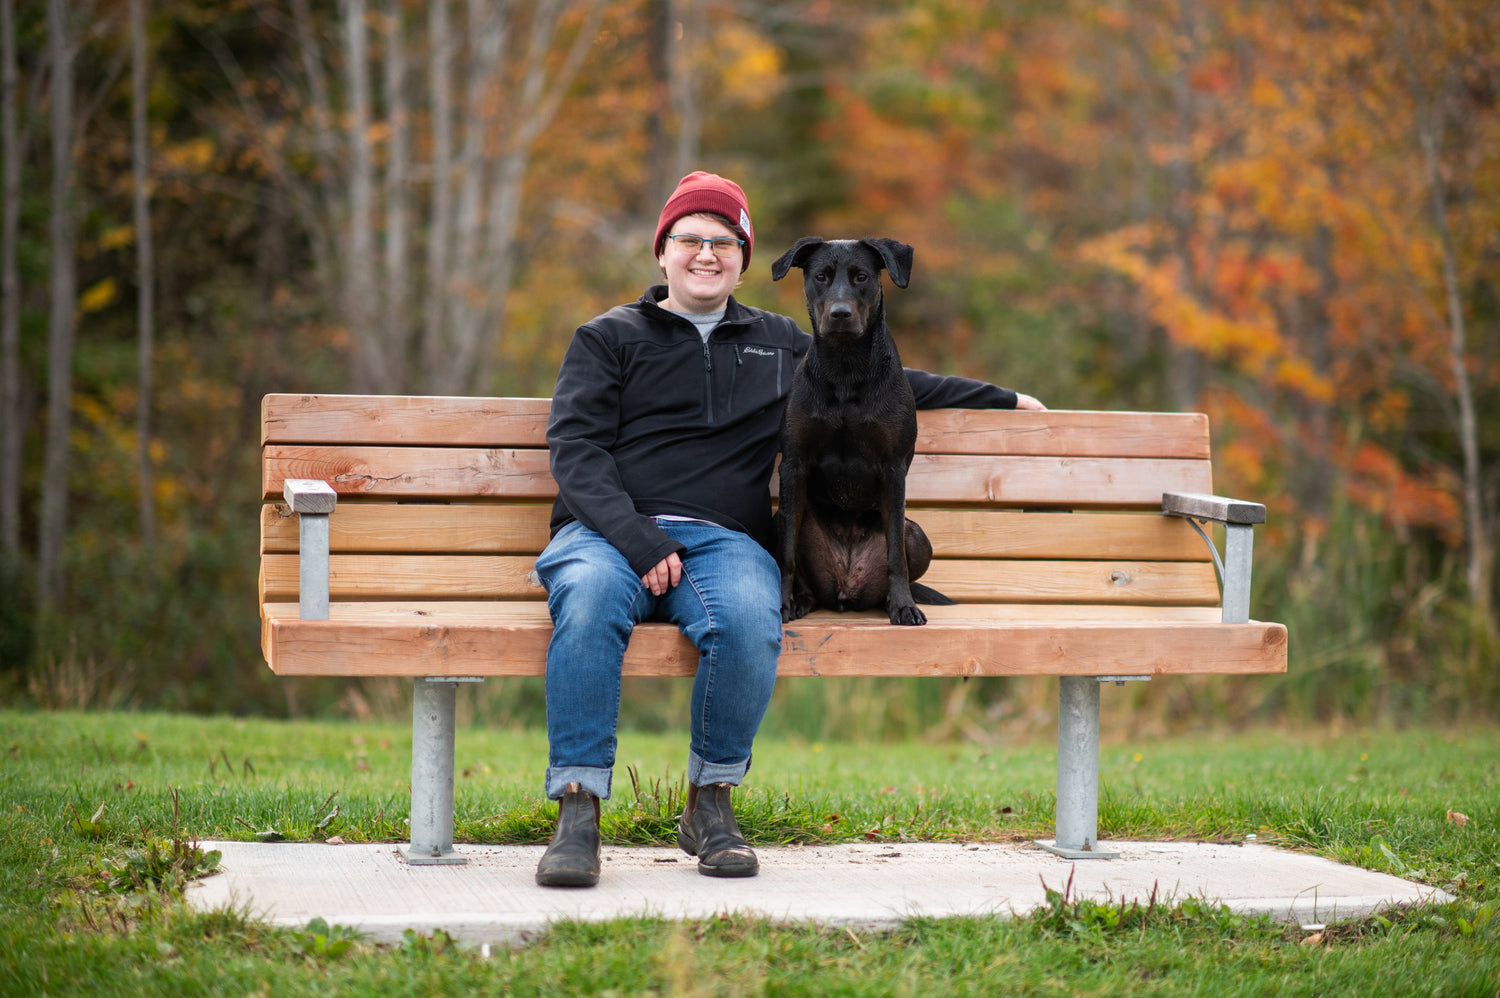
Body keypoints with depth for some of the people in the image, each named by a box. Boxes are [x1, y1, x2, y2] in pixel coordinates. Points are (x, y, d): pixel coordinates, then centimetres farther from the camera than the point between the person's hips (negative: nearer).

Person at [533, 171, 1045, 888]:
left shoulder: (779, 344, 27)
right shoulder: (610, 338, 16)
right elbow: (576, 452, 3)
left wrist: (1002, 399, 38)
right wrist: (640, 543, -13)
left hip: (723, 540, 2)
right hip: (608, 532, -2)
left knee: (749, 620, -36)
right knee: (590, 604, -39)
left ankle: (711, 803, -18)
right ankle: (577, 814, -33)